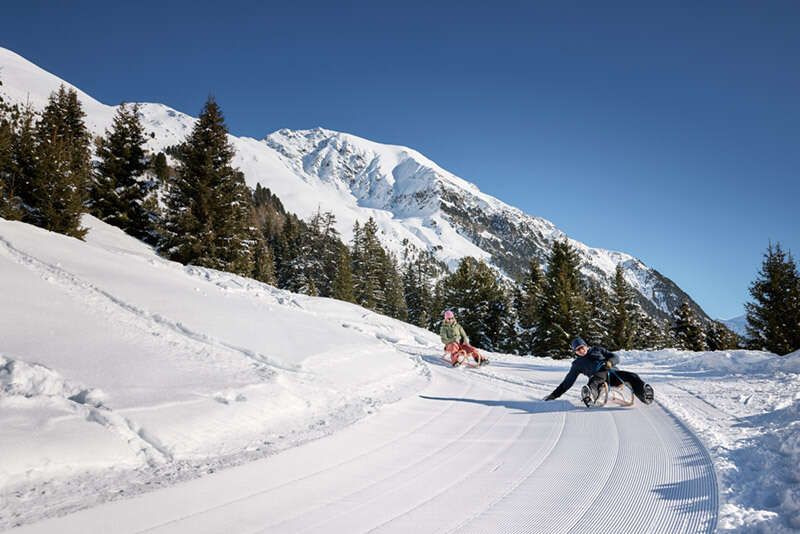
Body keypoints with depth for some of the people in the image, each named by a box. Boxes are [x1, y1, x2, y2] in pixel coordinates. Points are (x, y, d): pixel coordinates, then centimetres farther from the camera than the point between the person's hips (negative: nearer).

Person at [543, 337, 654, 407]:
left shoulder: (597, 350, 28)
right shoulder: (578, 363, 26)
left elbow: (615, 357, 20)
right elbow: (567, 382, 27)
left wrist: (610, 362, -6)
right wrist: (555, 394, 20)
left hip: (612, 372, 3)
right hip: (598, 376, -3)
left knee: (632, 377, -25)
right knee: (593, 383, -41)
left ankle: (644, 393, -49)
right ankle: (590, 397, -73)